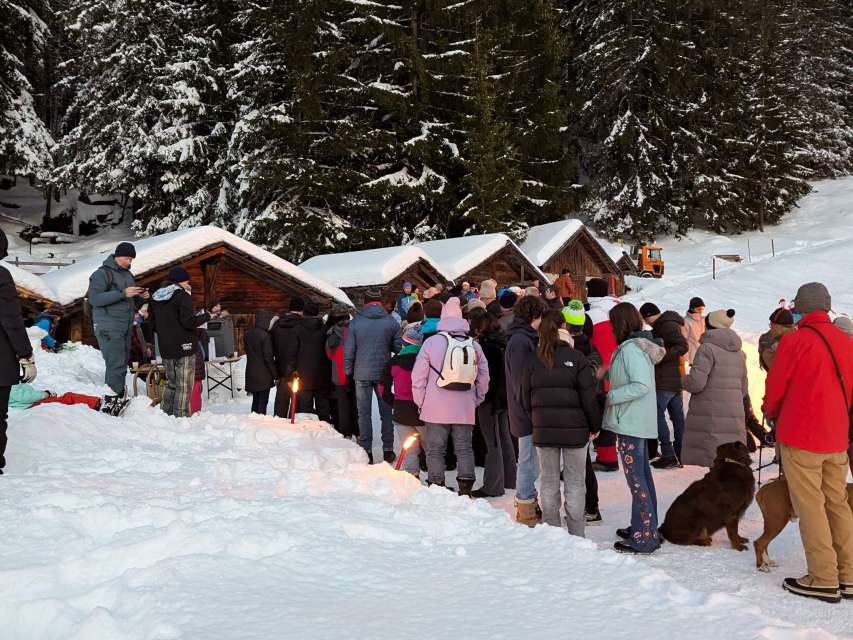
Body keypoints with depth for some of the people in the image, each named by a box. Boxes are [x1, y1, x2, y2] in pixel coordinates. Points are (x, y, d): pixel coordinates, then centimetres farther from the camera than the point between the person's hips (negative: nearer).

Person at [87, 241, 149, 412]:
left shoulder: (128, 274, 18)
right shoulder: (103, 273, -7)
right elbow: (94, 299, -19)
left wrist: (141, 298, 3)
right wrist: (122, 293, -23)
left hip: (125, 327, 8)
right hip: (109, 327, -8)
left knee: (123, 363, 11)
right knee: (116, 364, -14)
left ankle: (119, 397, 18)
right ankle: (111, 401, -12)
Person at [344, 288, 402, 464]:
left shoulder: (356, 322, -6)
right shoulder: (392, 322, -4)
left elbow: (348, 349, -4)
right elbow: (399, 347, 1)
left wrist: (348, 371, 5)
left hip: (362, 374, -1)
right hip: (384, 373, 1)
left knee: (364, 413, 6)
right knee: (386, 412, 12)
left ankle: (366, 451, 7)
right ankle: (388, 450, 16)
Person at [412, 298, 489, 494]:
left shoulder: (432, 342, -6)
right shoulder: (474, 345, 3)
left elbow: (418, 376, -4)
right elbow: (483, 377, 7)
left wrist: (420, 402, 6)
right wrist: (476, 400, 16)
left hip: (436, 409, -2)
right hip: (465, 409, 3)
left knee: (435, 450, 7)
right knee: (465, 449, 10)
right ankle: (465, 489, 9)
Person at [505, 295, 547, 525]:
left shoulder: (525, 338, 14)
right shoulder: (520, 340, -17)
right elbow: (520, 380, -21)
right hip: (527, 411, -10)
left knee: (529, 460, 17)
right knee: (529, 460, -3)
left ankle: (527, 505, 26)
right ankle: (526, 510, 6)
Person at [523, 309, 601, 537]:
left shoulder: (533, 361, 1)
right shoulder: (576, 358, -9)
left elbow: (526, 398, 6)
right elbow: (589, 396, -8)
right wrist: (595, 426, 3)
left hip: (543, 430, 3)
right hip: (574, 429, -3)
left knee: (548, 482, 11)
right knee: (575, 482, 5)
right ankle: (576, 535, 7)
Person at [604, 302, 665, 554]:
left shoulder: (631, 349, -17)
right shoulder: (640, 345, 13)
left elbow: (642, 385, -24)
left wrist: (611, 396, -17)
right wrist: (607, 372, 9)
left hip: (631, 423, -11)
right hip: (639, 422, 11)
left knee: (636, 480, -6)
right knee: (643, 477, 17)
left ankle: (643, 538, -2)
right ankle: (644, 528, 28)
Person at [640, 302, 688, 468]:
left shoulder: (668, 325, -13)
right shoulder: (665, 325, 18)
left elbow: (682, 346, -23)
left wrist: (661, 356, -24)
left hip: (666, 380, -10)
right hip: (676, 379, 10)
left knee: (657, 413, -7)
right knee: (677, 416, 11)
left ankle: (668, 455, -8)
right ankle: (680, 454, 17)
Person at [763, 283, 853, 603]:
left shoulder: (794, 341, -13)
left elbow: (775, 388, -6)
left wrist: (772, 413, 15)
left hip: (801, 436, -6)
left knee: (810, 506, 0)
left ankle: (823, 579, 3)